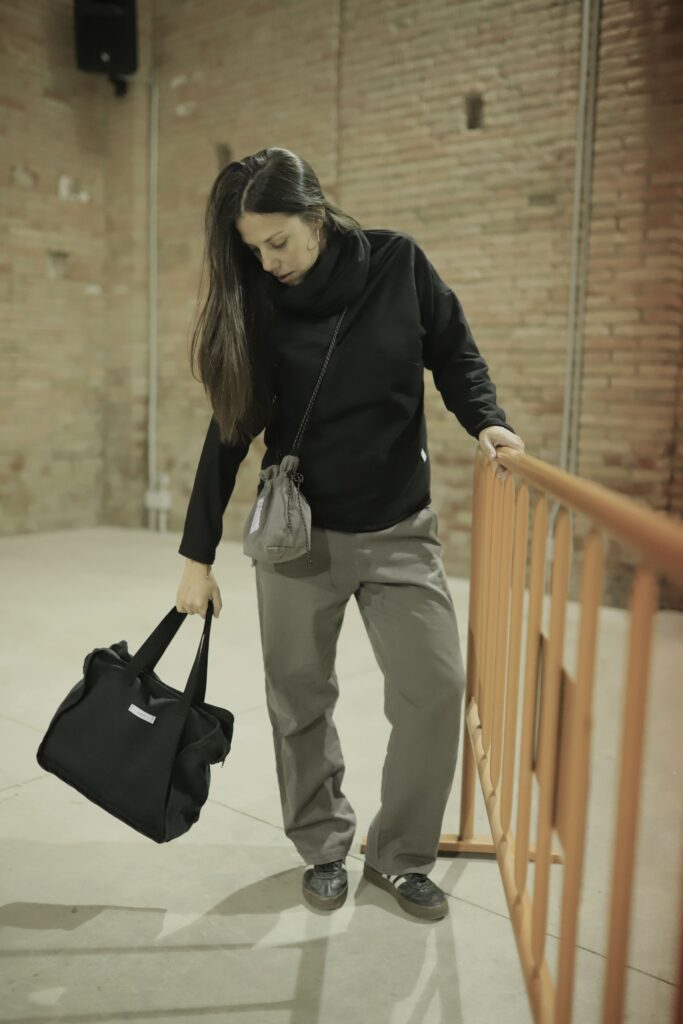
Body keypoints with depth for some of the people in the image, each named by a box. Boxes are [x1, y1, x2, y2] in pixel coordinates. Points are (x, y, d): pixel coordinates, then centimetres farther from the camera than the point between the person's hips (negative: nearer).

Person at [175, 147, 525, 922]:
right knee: (299, 699, 8)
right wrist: (197, 553, -3)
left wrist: (484, 420, -14)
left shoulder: (398, 264, -6)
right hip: (298, 534, 0)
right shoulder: (255, 302, -5)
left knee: (436, 688, -3)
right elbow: (231, 431, -3)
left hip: (400, 530, 0)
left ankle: (400, 855, 19)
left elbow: (454, 353, 6)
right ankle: (324, 848, 30)